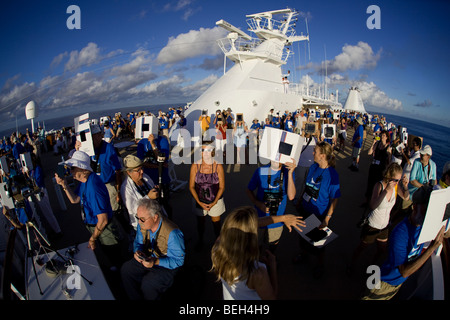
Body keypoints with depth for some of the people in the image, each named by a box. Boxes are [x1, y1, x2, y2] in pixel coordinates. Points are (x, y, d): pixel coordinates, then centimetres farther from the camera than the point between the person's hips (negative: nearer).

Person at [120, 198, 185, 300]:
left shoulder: (172, 234, -32)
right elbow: (138, 243, 7)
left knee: (148, 284, -26)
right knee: (126, 270, -8)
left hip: (167, 265, -7)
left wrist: (156, 262, -36)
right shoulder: (143, 225, -11)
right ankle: (136, 298, 12)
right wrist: (137, 251, -17)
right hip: (147, 258, 7)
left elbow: (178, 260, -25)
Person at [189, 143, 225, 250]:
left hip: (216, 201, -1)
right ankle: (200, 241, 46)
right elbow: (191, 186, -6)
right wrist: (200, 203, -13)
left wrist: (214, 203, -15)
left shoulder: (218, 166, -15)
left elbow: (222, 187, -8)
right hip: (199, 201, 1)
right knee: (200, 222, 20)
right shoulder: (195, 166, -12)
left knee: (216, 223, 14)